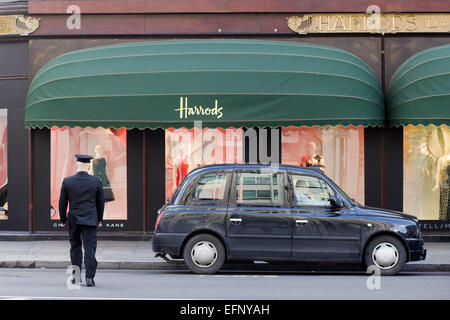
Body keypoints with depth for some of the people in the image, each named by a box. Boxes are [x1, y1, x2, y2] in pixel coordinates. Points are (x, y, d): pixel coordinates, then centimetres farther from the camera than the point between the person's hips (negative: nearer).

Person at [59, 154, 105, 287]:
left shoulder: (67, 181, -4)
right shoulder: (96, 181, -3)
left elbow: (62, 202, 2)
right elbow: (100, 202, 5)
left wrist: (63, 219, 14)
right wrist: (99, 218, 18)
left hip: (73, 220, 1)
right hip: (90, 220, -1)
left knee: (75, 247, 14)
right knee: (90, 248, -1)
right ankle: (89, 277, -9)